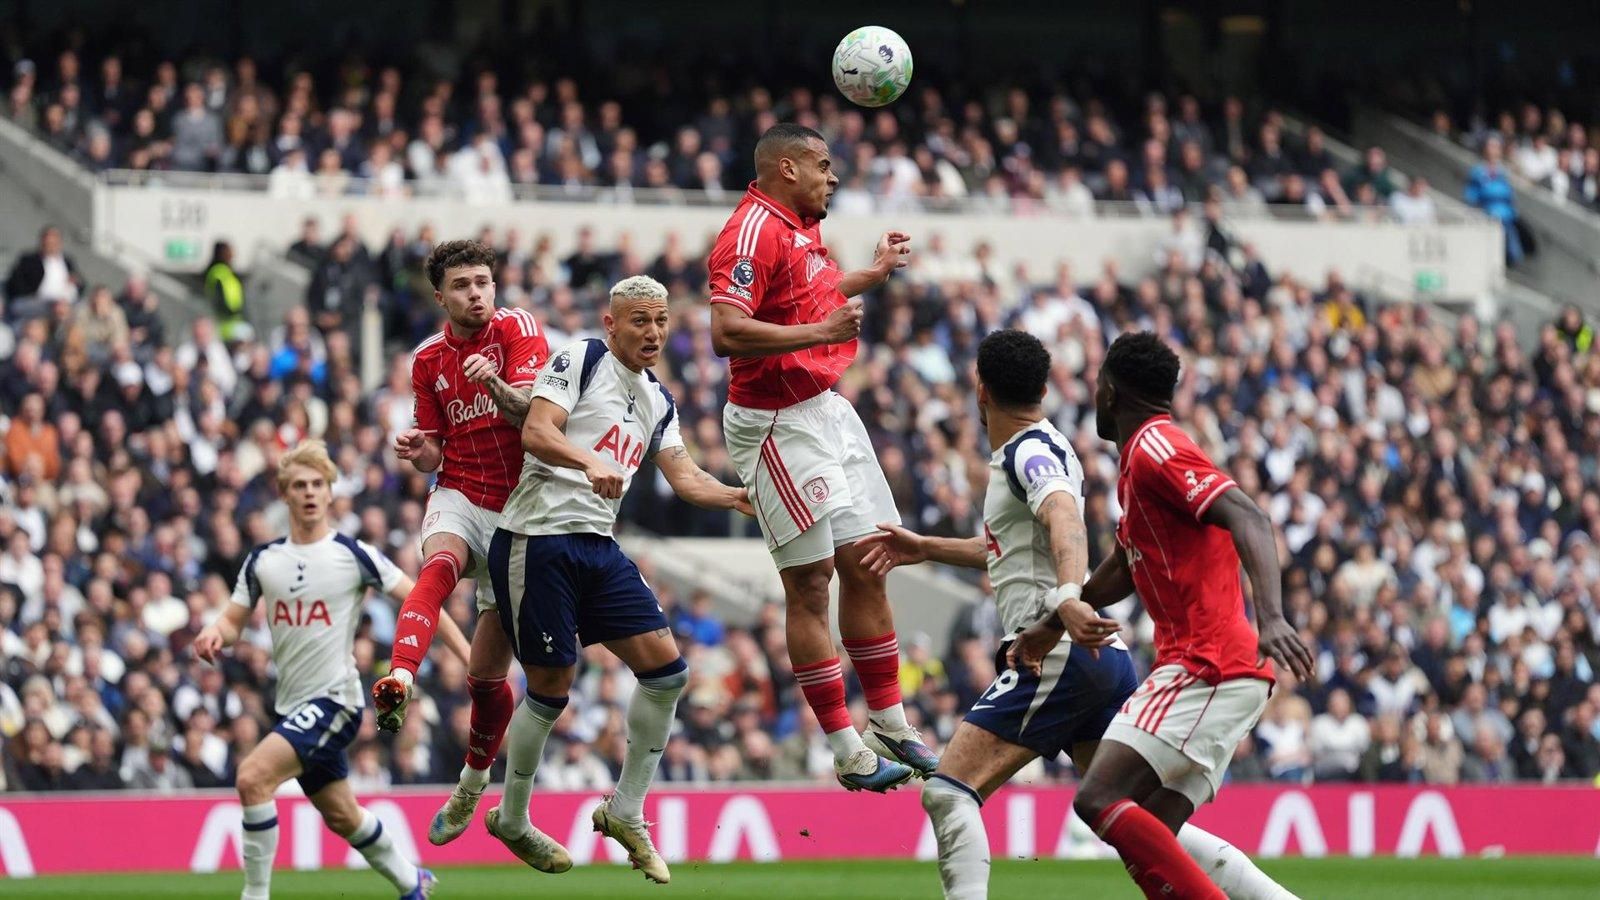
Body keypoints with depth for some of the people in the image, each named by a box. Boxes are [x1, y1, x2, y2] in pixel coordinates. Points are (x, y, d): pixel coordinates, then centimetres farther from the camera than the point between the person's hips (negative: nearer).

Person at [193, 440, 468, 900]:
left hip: (334, 699, -6)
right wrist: (215, 632, -13)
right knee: (341, 815, 18)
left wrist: (470, 657, -11)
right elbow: (234, 620, 12)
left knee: (253, 775, -24)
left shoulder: (353, 555, -8)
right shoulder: (263, 560, 6)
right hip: (292, 706, 6)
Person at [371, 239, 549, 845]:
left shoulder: (518, 329, -4)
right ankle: (398, 683, -59)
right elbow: (436, 455, 13)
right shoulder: (429, 360, 8)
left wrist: (496, 385, -37)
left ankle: (474, 781, 26)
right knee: (438, 567, -37)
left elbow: (532, 410, -17)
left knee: (487, 673, 2)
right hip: (460, 498, 2)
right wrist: (418, 451, -10)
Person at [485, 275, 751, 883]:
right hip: (539, 537, -8)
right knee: (551, 688, -3)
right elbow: (536, 432, -17)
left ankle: (625, 811, 10)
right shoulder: (580, 360, -5)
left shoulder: (658, 403, 18)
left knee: (666, 669, -2)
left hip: (598, 546, 8)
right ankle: (511, 820, 16)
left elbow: (685, 479, 16)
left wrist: (745, 499, 0)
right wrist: (589, 462, -34)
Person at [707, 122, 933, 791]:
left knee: (867, 565, 11)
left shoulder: (800, 229, 12)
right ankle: (847, 753, -3)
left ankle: (890, 728, 20)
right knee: (810, 583, -5)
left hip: (827, 410, 10)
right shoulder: (753, 232, -18)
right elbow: (727, 332, -29)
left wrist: (873, 272, 38)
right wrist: (822, 331, -30)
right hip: (779, 426, -10)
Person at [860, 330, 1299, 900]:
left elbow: (1065, 521, -29)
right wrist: (924, 548, 41)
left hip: (1060, 655, -10)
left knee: (948, 791, -10)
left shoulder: (1030, 452, -7)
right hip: (1103, 660, 10)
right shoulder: (1045, 448, 22)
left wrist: (1067, 597, -46)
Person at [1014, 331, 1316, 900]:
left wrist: (1271, 618, -38)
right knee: (1146, 843, 4)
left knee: (1099, 799, -18)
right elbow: (1124, 567, 38)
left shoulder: (1155, 449, -9)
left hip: (1205, 668, -10)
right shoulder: (1141, 456, 22)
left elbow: (1249, 521, -24)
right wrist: (1051, 627, 50)